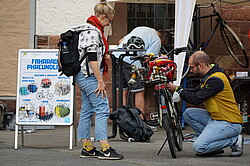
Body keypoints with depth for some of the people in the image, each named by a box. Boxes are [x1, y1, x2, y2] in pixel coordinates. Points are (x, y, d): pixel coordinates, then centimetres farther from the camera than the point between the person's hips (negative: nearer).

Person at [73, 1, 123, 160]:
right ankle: (104, 149, -13)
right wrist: (100, 81, -21)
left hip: (82, 75, 11)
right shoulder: (93, 32, -16)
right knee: (102, 109, -11)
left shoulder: (86, 29, 17)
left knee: (87, 111, 11)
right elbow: (92, 59, -22)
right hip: (90, 75, -11)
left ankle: (87, 148, 15)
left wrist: (103, 57, 17)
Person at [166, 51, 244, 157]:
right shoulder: (210, 76, 12)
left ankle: (234, 140, -4)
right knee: (189, 113, 3)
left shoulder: (216, 79, -20)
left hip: (229, 123, -10)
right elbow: (195, 92, 18)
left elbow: (196, 99, -21)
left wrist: (177, 89, -10)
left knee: (199, 147, -19)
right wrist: (174, 89, 8)